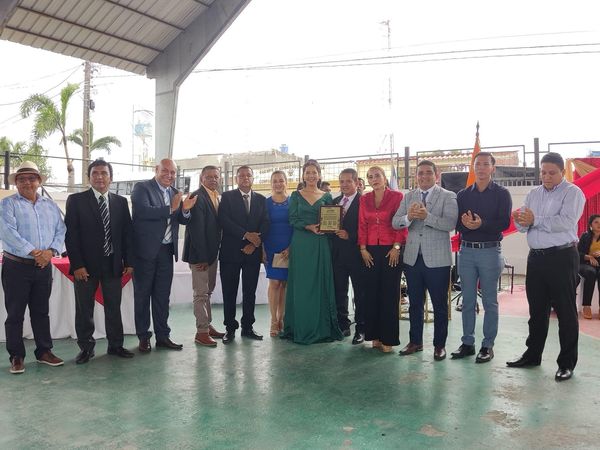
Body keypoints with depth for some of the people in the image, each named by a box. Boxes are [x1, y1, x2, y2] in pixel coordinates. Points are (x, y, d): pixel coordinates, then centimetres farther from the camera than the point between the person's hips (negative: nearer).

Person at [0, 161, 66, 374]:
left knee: (41, 311, 12)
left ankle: (44, 351, 21)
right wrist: (33, 252, -20)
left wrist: (51, 251, -12)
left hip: (43, 266, 4)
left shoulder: (50, 205, 11)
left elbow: (60, 230, 5)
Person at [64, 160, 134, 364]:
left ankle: (115, 345, 22)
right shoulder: (76, 200, 0)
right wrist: (77, 265, -11)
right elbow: (70, 234, -5)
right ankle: (86, 347, 20)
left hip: (113, 264, 2)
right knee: (84, 309, 7)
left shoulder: (121, 202, 8)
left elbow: (127, 233, 8)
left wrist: (129, 261, 2)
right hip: (85, 265, -2)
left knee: (114, 307, 10)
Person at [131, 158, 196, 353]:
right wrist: (170, 209, -23)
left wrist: (185, 210, -9)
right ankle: (143, 337, 15)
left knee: (162, 295, 11)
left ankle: (162, 336, 20)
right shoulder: (142, 187, -5)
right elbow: (142, 211, -21)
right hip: (146, 250, -5)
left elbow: (182, 220, 12)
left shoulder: (175, 193, 13)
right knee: (143, 295, 6)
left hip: (166, 251, 5)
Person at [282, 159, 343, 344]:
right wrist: (308, 226, -16)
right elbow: (293, 219, 0)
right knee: (301, 285, 0)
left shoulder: (326, 196, 10)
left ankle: (322, 328, 10)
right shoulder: (296, 196, 8)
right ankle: (301, 329, 7)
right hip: (301, 245, -1)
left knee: (321, 284, 2)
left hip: (321, 245, 1)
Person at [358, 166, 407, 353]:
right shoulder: (364, 199, 10)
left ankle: (388, 338, 7)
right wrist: (363, 249, 1)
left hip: (391, 250, -4)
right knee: (372, 292, 4)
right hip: (371, 251, 4)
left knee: (389, 294, 0)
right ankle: (375, 336, 14)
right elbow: (362, 225, 9)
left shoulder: (397, 196, -2)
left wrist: (397, 247, -10)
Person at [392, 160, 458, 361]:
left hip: (437, 259, -4)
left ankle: (439, 345, 20)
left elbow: (451, 224, -18)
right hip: (412, 258, 4)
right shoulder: (408, 197, 10)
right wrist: (409, 217, -20)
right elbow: (395, 222, 1)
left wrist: (426, 216, -30)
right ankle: (415, 341, 28)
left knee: (440, 305, 6)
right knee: (415, 303, 14)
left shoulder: (448, 197, -3)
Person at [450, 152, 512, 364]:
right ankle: (467, 343, 17)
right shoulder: (463, 195, 12)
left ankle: (488, 345, 12)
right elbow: (455, 221, 4)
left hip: (490, 251, -3)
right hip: (466, 250, 3)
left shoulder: (501, 193, 2)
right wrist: (464, 223, -18)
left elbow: (504, 222, -9)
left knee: (490, 301, 3)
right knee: (467, 300, 8)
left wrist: (482, 224, -24)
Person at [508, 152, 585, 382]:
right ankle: (532, 355, 27)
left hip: (562, 258, -6)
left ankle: (567, 363, 12)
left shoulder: (572, 193, -4)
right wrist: (520, 221, -14)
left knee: (565, 311, 2)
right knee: (537, 310, 14)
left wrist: (535, 221, -20)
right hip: (536, 257, 6)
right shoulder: (533, 194, 14)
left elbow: (566, 222, -20)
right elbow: (524, 226, 8)